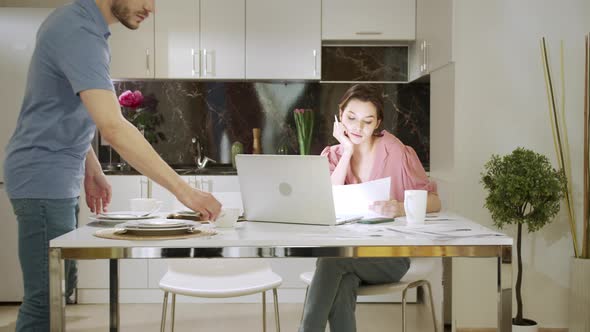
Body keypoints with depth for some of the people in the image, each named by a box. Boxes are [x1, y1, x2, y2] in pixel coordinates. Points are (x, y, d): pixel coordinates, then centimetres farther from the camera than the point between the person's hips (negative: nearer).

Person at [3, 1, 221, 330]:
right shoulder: (79, 33, -22)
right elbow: (113, 127, -33)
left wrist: (91, 168, 12)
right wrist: (183, 190, -34)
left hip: (58, 178, 10)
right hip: (44, 180, -10)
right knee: (47, 298, -6)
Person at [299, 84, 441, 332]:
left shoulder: (396, 152, -4)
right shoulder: (332, 156, 7)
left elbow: (434, 202, -6)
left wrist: (400, 208, -28)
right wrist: (348, 152, -10)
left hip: (390, 255, -2)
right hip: (343, 249, 3)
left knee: (332, 257, -31)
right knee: (341, 286, -32)